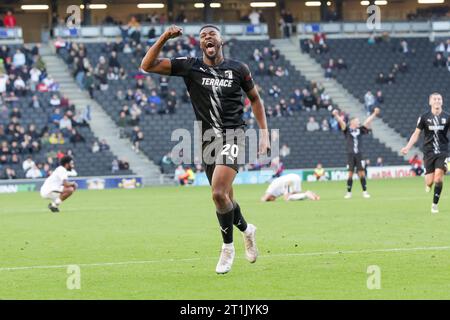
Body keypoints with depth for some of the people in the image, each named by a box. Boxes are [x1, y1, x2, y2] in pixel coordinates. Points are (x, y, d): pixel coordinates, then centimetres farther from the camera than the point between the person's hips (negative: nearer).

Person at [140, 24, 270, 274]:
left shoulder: (238, 69, 2)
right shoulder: (190, 66, 2)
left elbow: (255, 98, 17)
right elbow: (147, 66, -3)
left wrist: (264, 132, 11)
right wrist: (164, 38, -14)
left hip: (232, 136, -3)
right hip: (208, 139, 3)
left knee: (219, 193, -21)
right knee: (224, 198, 10)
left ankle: (227, 247, -2)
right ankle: (246, 229, 42)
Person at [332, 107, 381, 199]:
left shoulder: (360, 130, 11)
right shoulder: (347, 130, 3)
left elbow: (367, 121, 11)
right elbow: (341, 122, -11)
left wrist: (375, 114, 6)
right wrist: (336, 115, -27)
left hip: (359, 154, 2)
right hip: (350, 154, -2)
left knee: (362, 173, -1)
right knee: (350, 173, -2)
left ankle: (365, 191, 3)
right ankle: (349, 192, 5)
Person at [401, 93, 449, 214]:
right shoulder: (424, 117, 0)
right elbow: (416, 134, 5)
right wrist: (407, 147, -5)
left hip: (442, 152, 0)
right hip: (429, 152, 0)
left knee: (439, 176, -16)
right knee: (430, 181, -6)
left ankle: (435, 204, -1)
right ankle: (428, 185, 34)